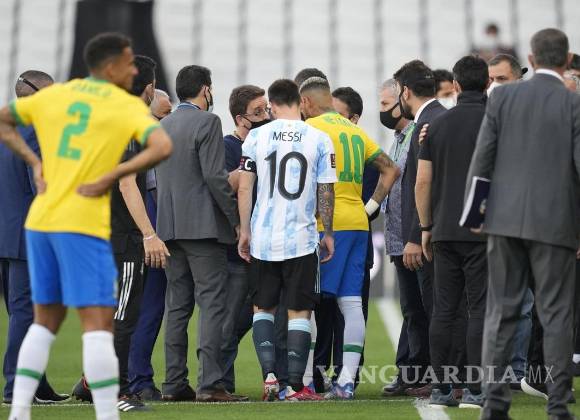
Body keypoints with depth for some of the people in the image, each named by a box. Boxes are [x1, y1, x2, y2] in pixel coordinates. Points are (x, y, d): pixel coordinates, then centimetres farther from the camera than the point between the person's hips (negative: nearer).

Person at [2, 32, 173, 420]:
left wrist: (34, 161, 15)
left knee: (45, 320, 16)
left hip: (40, 220, 6)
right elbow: (162, 147, -18)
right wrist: (111, 177, -14)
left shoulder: (54, 94, 14)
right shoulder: (127, 106, -2)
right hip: (83, 224, -6)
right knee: (98, 323, -6)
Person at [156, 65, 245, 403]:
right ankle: (210, 383, -13)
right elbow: (215, 176, -16)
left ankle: (175, 383, 8)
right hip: (204, 225, -7)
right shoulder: (207, 122, -8)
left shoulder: (163, 126, 14)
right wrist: (237, 219, -10)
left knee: (178, 306, 9)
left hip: (170, 227, 7)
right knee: (212, 303, -7)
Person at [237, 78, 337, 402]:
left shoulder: (257, 137, -1)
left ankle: (269, 374, -1)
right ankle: (296, 385, 3)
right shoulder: (319, 140, -2)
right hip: (302, 239, -1)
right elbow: (326, 193, 0)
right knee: (300, 312, 6)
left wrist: (244, 231, 10)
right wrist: (328, 233, 11)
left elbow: (244, 187, 1)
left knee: (264, 308, 15)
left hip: (263, 239, 1)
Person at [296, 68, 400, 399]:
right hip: (358, 223, 7)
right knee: (352, 303, 4)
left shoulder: (311, 128, -6)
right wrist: (371, 206, 15)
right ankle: (347, 380, 2)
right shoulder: (356, 130, 17)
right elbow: (390, 169, 19)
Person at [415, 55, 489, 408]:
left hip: (445, 231, 4)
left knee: (443, 310, 7)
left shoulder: (438, 124, 7)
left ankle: (441, 388, 8)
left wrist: (426, 226, 15)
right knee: (480, 309, -2)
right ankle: (474, 389, -6)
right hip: (483, 231, -4)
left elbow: (422, 182, 7)